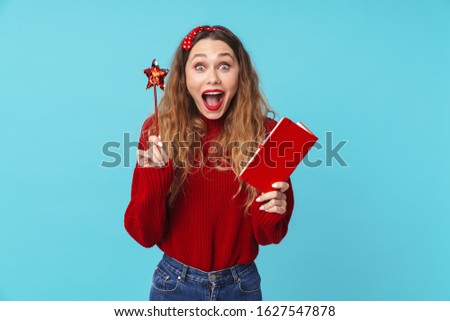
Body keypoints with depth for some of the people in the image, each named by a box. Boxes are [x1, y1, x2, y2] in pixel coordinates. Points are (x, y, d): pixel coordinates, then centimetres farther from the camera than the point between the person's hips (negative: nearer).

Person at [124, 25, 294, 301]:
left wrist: (272, 213, -23)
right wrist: (154, 177, -26)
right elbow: (144, 235, -10)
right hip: (175, 284, 0)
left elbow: (267, 236, -2)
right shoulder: (159, 131, -11)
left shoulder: (266, 133, -11)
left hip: (242, 285, 1)